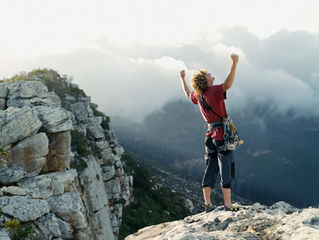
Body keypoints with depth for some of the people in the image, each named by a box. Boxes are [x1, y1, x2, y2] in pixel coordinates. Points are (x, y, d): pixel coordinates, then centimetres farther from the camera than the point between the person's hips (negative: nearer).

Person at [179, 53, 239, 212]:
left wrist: (182, 78, 44)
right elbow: (228, 84, -31)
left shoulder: (197, 95, 8)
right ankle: (227, 205, -5)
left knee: (210, 170, 10)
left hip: (210, 135, 7)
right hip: (222, 134, -7)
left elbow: (188, 94, 31)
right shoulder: (214, 91, -12)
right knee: (226, 170, -4)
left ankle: (208, 205, 13)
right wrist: (234, 64, -38)